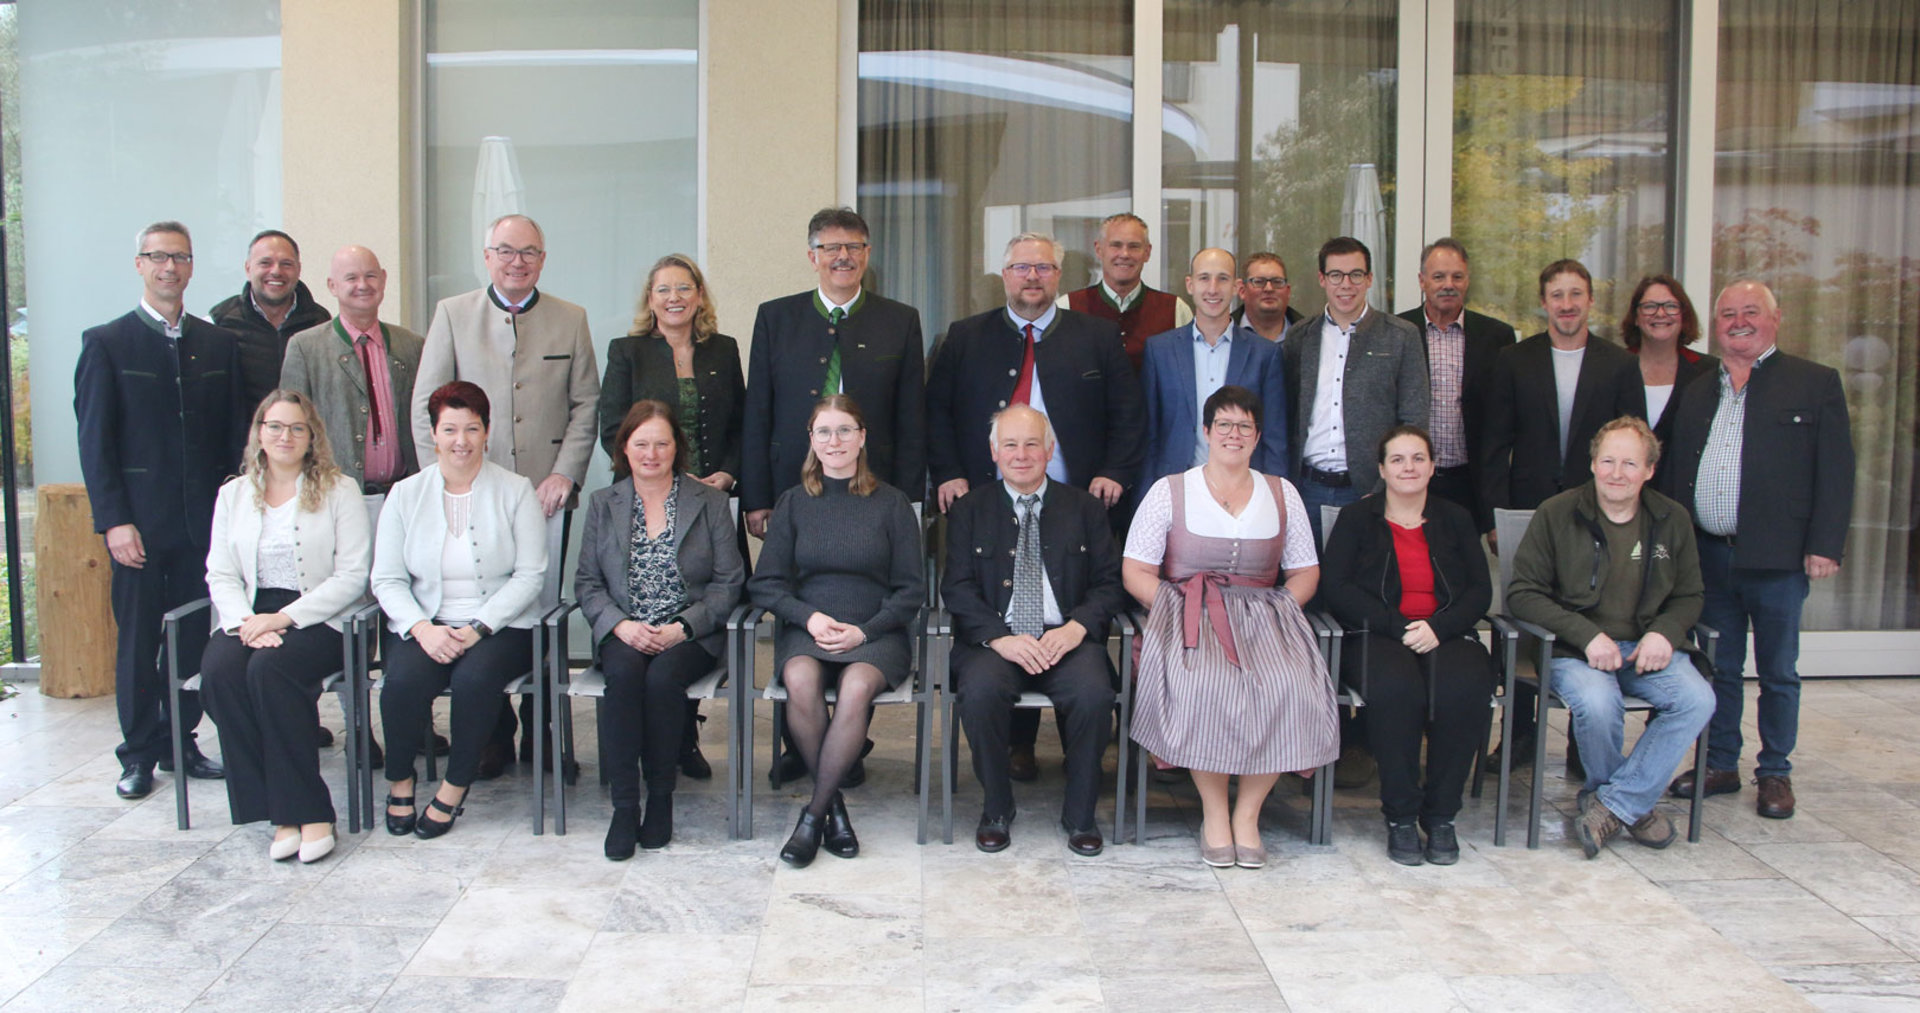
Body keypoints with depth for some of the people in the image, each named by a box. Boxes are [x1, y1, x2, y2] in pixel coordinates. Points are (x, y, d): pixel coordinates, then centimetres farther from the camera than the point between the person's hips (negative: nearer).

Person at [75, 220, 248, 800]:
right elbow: (94, 441, -3)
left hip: (204, 521, 3)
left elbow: (235, 433, 11)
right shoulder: (106, 344, 1)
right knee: (138, 640, 4)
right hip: (139, 523, -3)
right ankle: (139, 754, 16)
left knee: (195, 637, 7)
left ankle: (180, 743, 20)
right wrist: (114, 520, -10)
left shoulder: (218, 344, 10)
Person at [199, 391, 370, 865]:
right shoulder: (234, 494, 17)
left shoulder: (339, 490, 4)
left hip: (318, 619, -4)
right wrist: (245, 621, -11)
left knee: (269, 669, -33)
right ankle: (282, 811, -23)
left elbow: (352, 576, -5)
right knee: (219, 671, -27)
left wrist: (285, 618, -15)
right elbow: (220, 574, 10)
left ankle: (307, 812, -26)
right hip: (250, 617, 4)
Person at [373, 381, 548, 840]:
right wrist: (422, 628, -15)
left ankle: (455, 787, -10)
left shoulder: (516, 492, 3)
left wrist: (479, 628, -16)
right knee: (405, 678, -29)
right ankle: (400, 782, -2)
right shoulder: (406, 494, 9)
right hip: (424, 624, 2)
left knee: (476, 677, -33)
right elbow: (386, 579, 4)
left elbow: (530, 574, -4)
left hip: (501, 625, -2)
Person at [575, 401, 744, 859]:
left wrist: (682, 627, -13)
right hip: (623, 633, 2)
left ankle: (661, 795, -16)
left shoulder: (710, 502, 7)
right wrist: (620, 624, -11)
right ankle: (624, 804, -26)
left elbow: (728, 582, 1)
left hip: (690, 635, -1)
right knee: (624, 673, -31)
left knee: (663, 677, -33)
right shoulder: (603, 504, 14)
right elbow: (587, 582, 8)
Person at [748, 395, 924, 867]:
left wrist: (863, 631, -11)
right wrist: (809, 617, -10)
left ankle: (814, 811, -20)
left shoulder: (891, 503, 7)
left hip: (875, 631, -1)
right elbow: (766, 584, 8)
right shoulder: (793, 503, 12)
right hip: (806, 628, 1)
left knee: (857, 686, -34)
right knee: (800, 681, -32)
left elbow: (911, 590, 4)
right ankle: (834, 806, -16)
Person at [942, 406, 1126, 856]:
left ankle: (1080, 815, -8)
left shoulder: (1085, 508, 14)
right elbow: (957, 588, 1)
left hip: (1066, 638, 0)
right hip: (996, 639, 0)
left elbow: (1110, 582, 7)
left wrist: (1077, 626, -14)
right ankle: (997, 810, -8)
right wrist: (1000, 638, -16)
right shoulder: (969, 511, 11)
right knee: (981, 690, -32)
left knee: (1094, 693, -31)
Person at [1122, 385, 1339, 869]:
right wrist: (1179, 610, -12)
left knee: (1290, 687, -29)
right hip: (1187, 612, -2)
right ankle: (1213, 812, -15)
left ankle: (1248, 812, -12)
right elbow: (1135, 571, 3)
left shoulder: (1282, 494, 15)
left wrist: (1278, 611, -4)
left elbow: (1305, 571, 15)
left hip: (1262, 616, 2)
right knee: (1203, 685, -34)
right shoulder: (1170, 491, 8)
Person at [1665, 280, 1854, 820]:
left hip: (1777, 556, -4)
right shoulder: (1697, 391, 14)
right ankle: (1720, 765, 23)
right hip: (1710, 554, 4)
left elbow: (1836, 471, -4)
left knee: (1778, 671, 7)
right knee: (1719, 667, 12)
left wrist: (1824, 546, -12)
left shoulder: (1816, 383, 0)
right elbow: (1678, 473, 14)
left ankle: (1775, 773, 19)